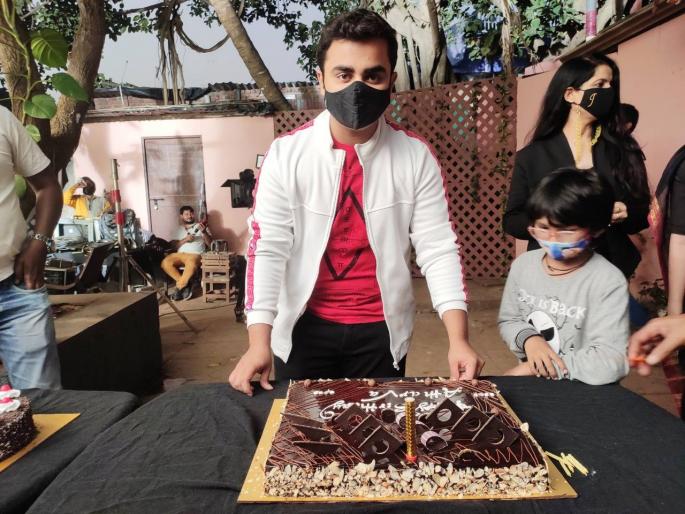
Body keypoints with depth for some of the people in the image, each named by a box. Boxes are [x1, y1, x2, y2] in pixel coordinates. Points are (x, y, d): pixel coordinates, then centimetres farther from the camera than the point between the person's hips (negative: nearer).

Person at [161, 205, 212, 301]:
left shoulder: (200, 226, 15)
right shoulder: (178, 230, 21)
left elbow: (210, 244, 5)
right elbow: (173, 246, 10)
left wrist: (204, 232, -12)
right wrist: (184, 240, -6)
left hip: (195, 254, -3)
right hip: (180, 254, 3)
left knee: (191, 263, -39)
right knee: (165, 263, -27)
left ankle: (179, 287, -20)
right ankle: (185, 284, -17)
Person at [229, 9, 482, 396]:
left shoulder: (416, 156, -8)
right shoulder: (286, 153, -10)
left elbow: (438, 249, -8)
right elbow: (267, 248, -12)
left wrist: (458, 339, -17)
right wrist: (259, 341, -20)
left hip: (382, 329, 1)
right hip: (304, 328, 0)